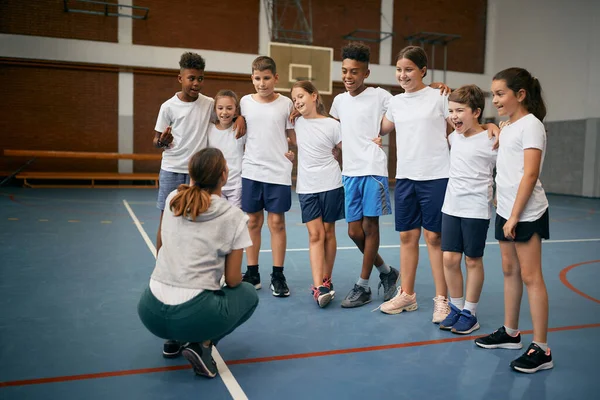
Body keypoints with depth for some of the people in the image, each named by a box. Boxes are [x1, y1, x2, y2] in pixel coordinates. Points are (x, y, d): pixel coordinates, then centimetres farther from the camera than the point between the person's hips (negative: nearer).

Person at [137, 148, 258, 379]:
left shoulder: (172, 198, 5)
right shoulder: (234, 217, -5)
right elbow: (232, 280, 1)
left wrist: (196, 176, 44)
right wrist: (235, 278, 23)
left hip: (150, 312, 6)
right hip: (193, 316, -6)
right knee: (249, 294, 23)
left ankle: (174, 339, 19)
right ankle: (203, 345, 2)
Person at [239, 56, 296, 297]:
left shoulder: (286, 103, 1)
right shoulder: (245, 102, 5)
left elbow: (294, 136, 7)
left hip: (278, 172, -1)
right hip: (250, 171, 2)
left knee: (277, 223, 1)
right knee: (253, 222, 8)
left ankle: (278, 276, 12)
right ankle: (252, 273, 19)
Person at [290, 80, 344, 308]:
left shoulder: (332, 125, -3)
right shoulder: (297, 123, 6)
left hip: (330, 185, -2)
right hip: (306, 187, 2)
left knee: (328, 233, 7)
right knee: (315, 235, -4)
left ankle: (326, 281, 19)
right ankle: (318, 287, -8)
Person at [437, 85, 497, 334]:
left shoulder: (490, 141, -11)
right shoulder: (454, 137, 6)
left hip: (477, 210, -5)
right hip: (451, 207, 5)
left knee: (473, 260, 6)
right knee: (449, 258, 4)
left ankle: (470, 313, 18)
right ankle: (456, 308, 20)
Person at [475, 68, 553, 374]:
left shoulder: (530, 125, -12)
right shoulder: (507, 126, 13)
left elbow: (530, 175, -18)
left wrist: (515, 216, -19)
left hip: (526, 213, -9)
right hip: (505, 210, 9)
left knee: (530, 276, -5)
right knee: (509, 271, 15)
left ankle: (541, 350, 2)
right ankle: (510, 332, 28)